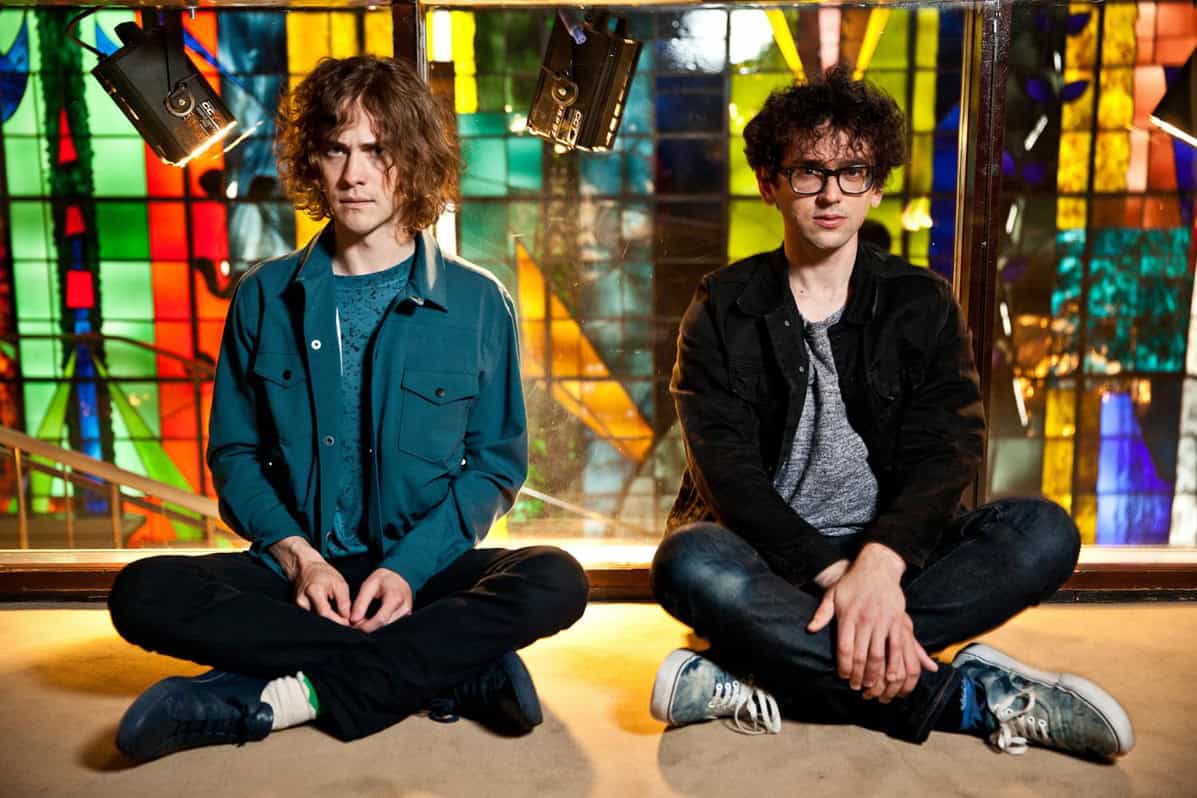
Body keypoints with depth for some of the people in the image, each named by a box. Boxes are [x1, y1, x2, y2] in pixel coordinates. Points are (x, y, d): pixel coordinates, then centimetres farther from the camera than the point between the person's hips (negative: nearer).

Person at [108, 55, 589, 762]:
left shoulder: (477, 302, 0)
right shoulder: (266, 297, 5)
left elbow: (496, 464, 2)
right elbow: (235, 453, 7)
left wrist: (409, 566, -13)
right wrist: (295, 554, -11)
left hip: (425, 567, -1)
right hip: (298, 566, 2)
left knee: (555, 582, -29)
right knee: (145, 593, -25)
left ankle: (282, 696, -24)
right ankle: (455, 674, -23)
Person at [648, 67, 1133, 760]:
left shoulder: (922, 304, 6)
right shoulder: (725, 310, 1)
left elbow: (945, 454, -8)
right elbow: (727, 469, -11)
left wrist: (879, 565, -28)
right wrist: (834, 573, -26)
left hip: (889, 556, 2)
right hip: (770, 563, -2)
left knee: (1045, 533, -23)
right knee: (690, 564, -34)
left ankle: (761, 682, -30)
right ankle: (971, 698, -28)